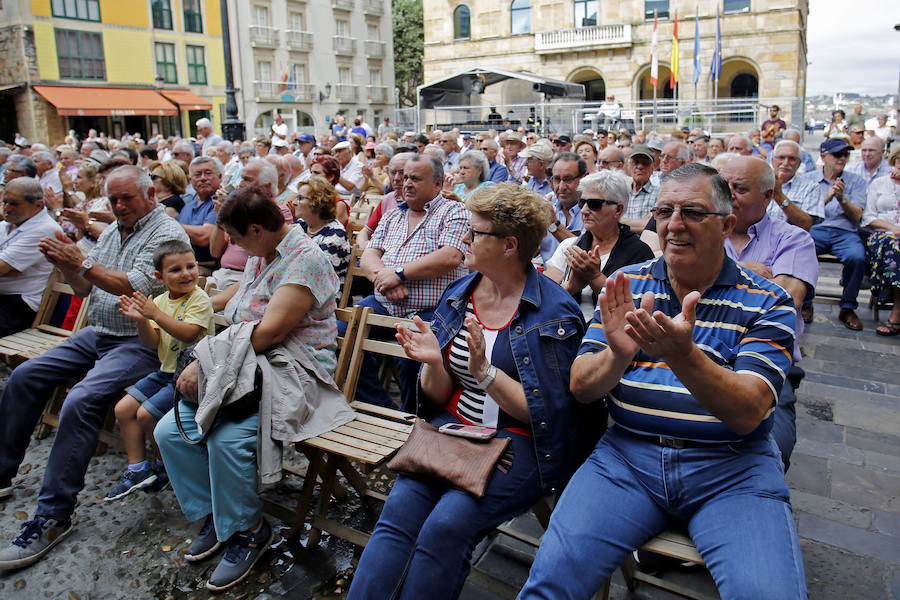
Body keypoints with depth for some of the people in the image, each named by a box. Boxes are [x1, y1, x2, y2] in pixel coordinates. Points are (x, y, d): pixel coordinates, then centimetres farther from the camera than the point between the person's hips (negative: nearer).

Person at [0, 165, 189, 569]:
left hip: (138, 341, -9)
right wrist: (66, 265, -3)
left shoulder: (167, 233, -10)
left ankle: (53, 516, -16)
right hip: (97, 334, 9)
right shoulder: (111, 233, 16)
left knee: (80, 402, -26)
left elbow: (136, 288, -21)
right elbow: (85, 289, 17)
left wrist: (83, 263, -19)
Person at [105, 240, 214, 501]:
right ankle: (138, 468, 12)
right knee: (123, 408, 3)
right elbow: (153, 342, 3)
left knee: (146, 414, -12)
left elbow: (188, 333, -26)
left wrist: (155, 314, -29)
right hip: (166, 371, 8)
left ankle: (166, 465, 12)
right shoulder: (160, 301, 8)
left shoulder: (199, 299, -13)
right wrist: (141, 319, -14)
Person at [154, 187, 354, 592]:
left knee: (228, 437, -31)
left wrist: (206, 362, -19)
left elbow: (268, 332, -23)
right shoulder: (260, 255, 15)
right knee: (170, 431, -6)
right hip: (247, 365, 9)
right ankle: (215, 515, 13)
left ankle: (246, 530, -3)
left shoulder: (305, 259, -15)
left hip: (293, 372, -9)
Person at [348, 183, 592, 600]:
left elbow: (547, 414, -10)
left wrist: (486, 372, -21)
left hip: (519, 443, -4)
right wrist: (435, 363, -11)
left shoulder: (555, 312, -7)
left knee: (446, 525, -26)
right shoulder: (457, 295, 9)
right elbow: (438, 397, 11)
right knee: (399, 508, -22)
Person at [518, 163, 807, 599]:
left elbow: (747, 413, -12)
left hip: (731, 467, 0)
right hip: (628, 453, 1)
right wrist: (617, 355, -21)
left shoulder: (767, 303, 1)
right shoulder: (627, 286, 6)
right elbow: (580, 388, 2)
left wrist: (682, 355, -30)